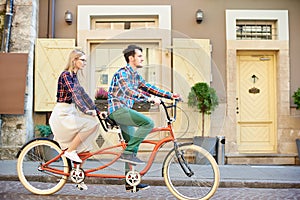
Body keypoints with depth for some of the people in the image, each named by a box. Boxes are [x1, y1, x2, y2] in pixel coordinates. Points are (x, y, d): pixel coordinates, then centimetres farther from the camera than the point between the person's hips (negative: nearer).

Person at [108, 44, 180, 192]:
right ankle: (128, 152, -15)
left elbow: (148, 87, 16)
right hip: (118, 109, -10)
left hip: (124, 110, 10)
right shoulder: (122, 73, -12)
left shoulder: (135, 75, 17)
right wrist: (149, 98, -40)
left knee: (133, 145, 9)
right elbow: (128, 91, -28)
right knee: (148, 123, -23)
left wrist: (170, 95, 8)